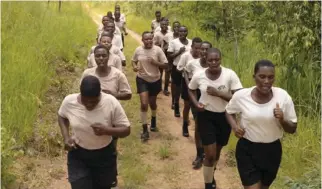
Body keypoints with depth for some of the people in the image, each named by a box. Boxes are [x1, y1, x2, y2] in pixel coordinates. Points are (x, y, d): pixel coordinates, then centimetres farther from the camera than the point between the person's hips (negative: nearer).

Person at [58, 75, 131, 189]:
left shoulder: (111, 103, -22)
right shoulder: (69, 101, -16)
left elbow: (126, 130, -14)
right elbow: (62, 116, 7)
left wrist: (106, 130, -33)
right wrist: (66, 137, -8)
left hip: (104, 156, 0)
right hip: (78, 156, 0)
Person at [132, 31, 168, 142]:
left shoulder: (157, 50, -13)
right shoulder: (138, 50, -8)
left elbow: (165, 65, -11)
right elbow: (133, 61, 9)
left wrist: (155, 62, -26)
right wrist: (134, 66, -14)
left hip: (155, 80, 1)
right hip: (142, 79, 0)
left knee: (152, 103, 19)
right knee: (144, 104, -12)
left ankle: (153, 121, 49)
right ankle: (145, 130, -2)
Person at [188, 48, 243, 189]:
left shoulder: (230, 75, -17)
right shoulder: (199, 76, -12)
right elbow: (191, 90, 8)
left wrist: (218, 93, -28)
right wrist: (196, 103, -10)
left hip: (224, 116, 1)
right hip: (206, 116, -1)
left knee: (217, 150, 22)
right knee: (210, 155, -5)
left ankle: (211, 173, 51)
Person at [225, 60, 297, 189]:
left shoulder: (283, 96, -14)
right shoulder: (241, 96, -15)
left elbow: (292, 129, -4)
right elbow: (229, 111, 8)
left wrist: (282, 120, -25)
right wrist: (234, 126, -11)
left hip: (272, 151, 2)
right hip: (247, 150, -2)